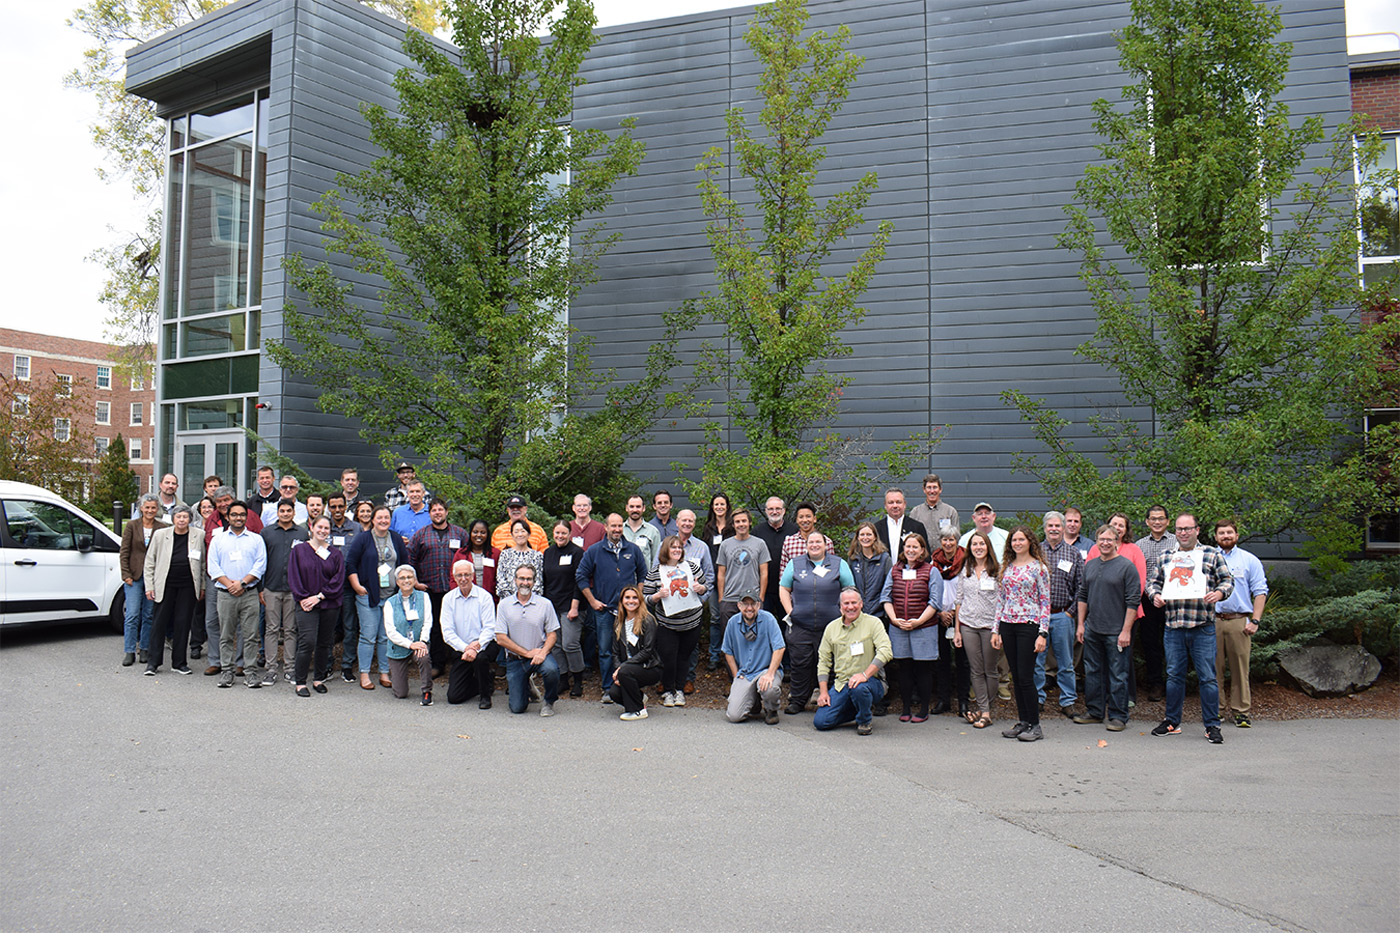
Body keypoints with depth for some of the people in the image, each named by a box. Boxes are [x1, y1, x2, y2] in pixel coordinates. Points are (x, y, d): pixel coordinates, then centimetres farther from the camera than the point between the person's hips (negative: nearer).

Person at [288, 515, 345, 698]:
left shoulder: (335, 553, 8)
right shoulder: (299, 550, 5)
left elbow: (338, 580, 0)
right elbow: (293, 577, 1)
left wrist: (319, 596, -10)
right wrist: (302, 598, -10)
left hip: (329, 605, 2)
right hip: (306, 605, -2)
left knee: (324, 643, 7)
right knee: (307, 642, -12)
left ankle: (319, 679, 19)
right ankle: (300, 682, -4)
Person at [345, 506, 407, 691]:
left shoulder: (396, 539, 12)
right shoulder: (362, 538, 1)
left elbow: (405, 564, 19)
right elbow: (350, 564, -1)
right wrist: (357, 586, -8)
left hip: (391, 596, 3)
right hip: (368, 596, -3)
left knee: (387, 637, 5)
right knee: (368, 636, -3)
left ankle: (384, 674, 13)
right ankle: (364, 675, 5)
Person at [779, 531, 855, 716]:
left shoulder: (839, 564, 7)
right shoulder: (795, 564, 11)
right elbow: (783, 589, 13)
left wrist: (842, 613, -1)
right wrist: (790, 611, 1)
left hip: (830, 624, -1)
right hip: (800, 625, 1)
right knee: (799, 663, -1)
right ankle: (796, 701, 10)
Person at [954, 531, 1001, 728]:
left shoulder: (997, 571, 0)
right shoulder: (964, 571, 9)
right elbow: (960, 600, 12)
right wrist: (956, 629, 8)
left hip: (990, 625, -3)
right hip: (968, 625, 3)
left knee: (990, 670, 3)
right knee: (976, 671, 3)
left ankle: (985, 711, 13)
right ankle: (984, 711, 7)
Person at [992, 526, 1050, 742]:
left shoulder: (1038, 567, -3)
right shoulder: (1006, 567, 12)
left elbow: (1045, 602, -5)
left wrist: (1042, 633, -11)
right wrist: (996, 629, 11)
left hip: (1028, 625, -5)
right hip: (1007, 625, 5)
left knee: (1025, 676, -7)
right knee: (1016, 676, 8)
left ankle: (1034, 725, 3)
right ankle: (1022, 721, 17)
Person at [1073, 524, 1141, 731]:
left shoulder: (1127, 566, -6)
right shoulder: (1090, 565, 11)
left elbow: (1133, 601, -9)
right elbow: (1082, 596, 17)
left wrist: (1126, 630, -13)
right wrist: (1080, 624, 11)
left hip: (1116, 632, -6)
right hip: (1092, 630, 6)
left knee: (1118, 675, 1)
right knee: (1092, 672, 13)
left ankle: (1118, 716, 11)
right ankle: (1094, 711, 25)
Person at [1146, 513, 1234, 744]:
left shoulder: (1212, 555, 6)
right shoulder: (1165, 558, 15)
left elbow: (1227, 580, 4)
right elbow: (1153, 581, 19)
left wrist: (1219, 593, -16)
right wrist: (1155, 595, -1)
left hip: (1202, 628, -3)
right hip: (1173, 627, 3)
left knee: (1207, 677, -2)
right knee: (1174, 675, 9)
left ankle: (1212, 725, 8)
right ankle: (1172, 722, 19)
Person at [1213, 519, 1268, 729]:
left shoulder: (1250, 560, 9)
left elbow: (1260, 592, 5)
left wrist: (1255, 621, -4)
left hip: (1239, 621, -1)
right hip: (1212, 620, 1)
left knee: (1240, 668, -2)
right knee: (1214, 667, 2)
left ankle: (1240, 711, 5)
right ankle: (1217, 708, 10)